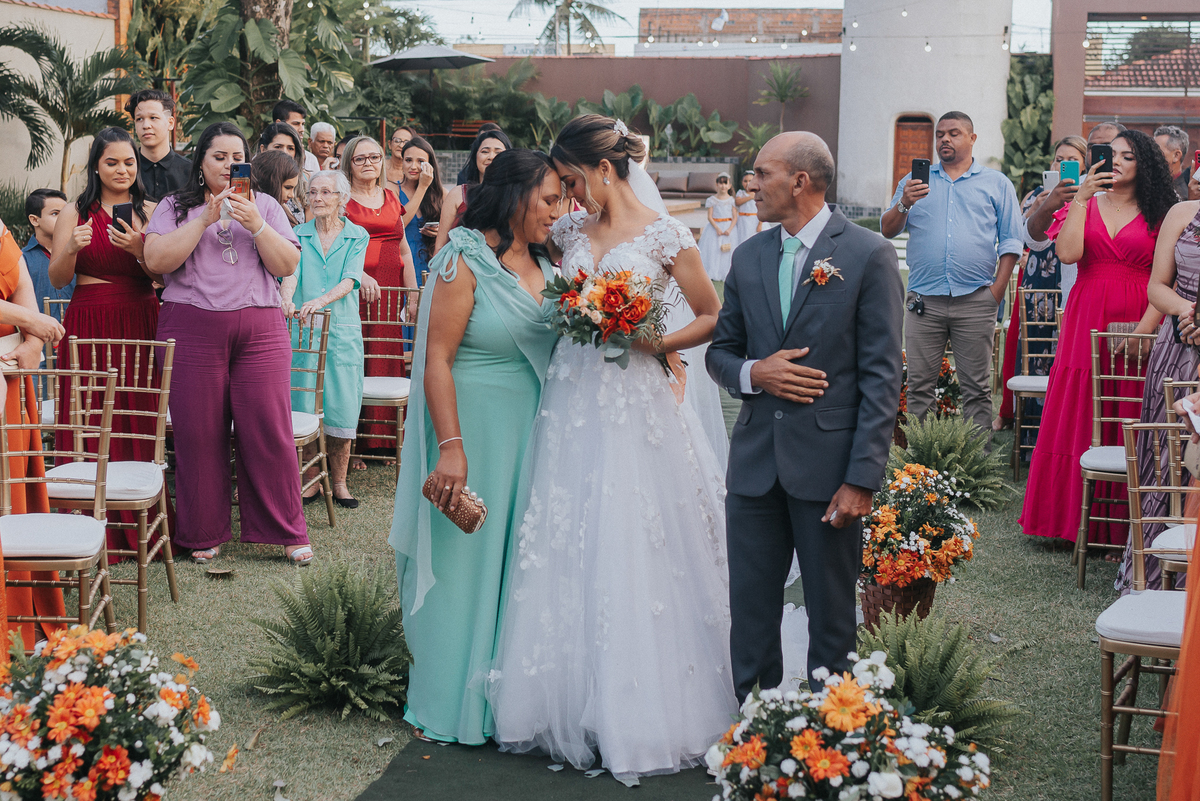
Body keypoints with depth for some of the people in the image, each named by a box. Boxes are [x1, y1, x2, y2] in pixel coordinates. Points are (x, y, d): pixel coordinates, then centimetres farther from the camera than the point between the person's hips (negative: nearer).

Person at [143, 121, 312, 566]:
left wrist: (256, 226, -9)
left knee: (270, 430, -3)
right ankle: (204, 533, 13)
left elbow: (288, 266, 5)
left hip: (260, 328, 1)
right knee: (199, 433, 0)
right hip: (192, 326, -1)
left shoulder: (265, 205, 15)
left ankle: (287, 531, 7)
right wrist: (205, 220, -9)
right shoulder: (175, 207, 11)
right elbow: (156, 260, -4)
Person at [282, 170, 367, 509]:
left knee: (341, 406, -1)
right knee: (305, 404, 0)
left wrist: (321, 300, -27)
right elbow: (290, 272, -8)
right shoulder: (299, 235, 8)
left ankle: (339, 481, 11)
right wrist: (287, 299, -30)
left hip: (342, 328, 0)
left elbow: (350, 280, -9)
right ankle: (311, 480, 11)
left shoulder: (357, 236, 5)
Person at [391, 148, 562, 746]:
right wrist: (451, 447, -23)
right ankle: (455, 705, 17)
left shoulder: (545, 265, 8)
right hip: (476, 427, -7)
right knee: (465, 559, 3)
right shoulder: (466, 260, -12)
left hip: (532, 429, 7)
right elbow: (436, 359, -16)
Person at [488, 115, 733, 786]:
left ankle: (645, 711, 9)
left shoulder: (666, 236, -2)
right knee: (568, 551, 5)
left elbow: (713, 319, 2)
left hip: (636, 405, -5)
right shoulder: (570, 232, 10)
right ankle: (577, 701, 15)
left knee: (635, 555, -3)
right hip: (573, 405, 5)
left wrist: (657, 343, -12)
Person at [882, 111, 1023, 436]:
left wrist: (997, 291, -3)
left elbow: (1011, 241, 8)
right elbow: (887, 230, 8)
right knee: (919, 385, 0)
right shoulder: (915, 181, 15)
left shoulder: (997, 184, 11)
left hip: (975, 301, -1)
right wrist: (904, 204, -12)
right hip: (924, 300, 1)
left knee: (977, 388, 1)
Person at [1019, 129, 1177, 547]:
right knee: (1081, 419, 2)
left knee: (1129, 426, -1)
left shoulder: (1158, 215, 5)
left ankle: (1123, 528, 5)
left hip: (1136, 324, -2)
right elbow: (1067, 252, -8)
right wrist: (1081, 198, -8)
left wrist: (1146, 328, -14)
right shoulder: (1085, 205, 11)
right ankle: (1077, 517, 10)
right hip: (1087, 321, 2)